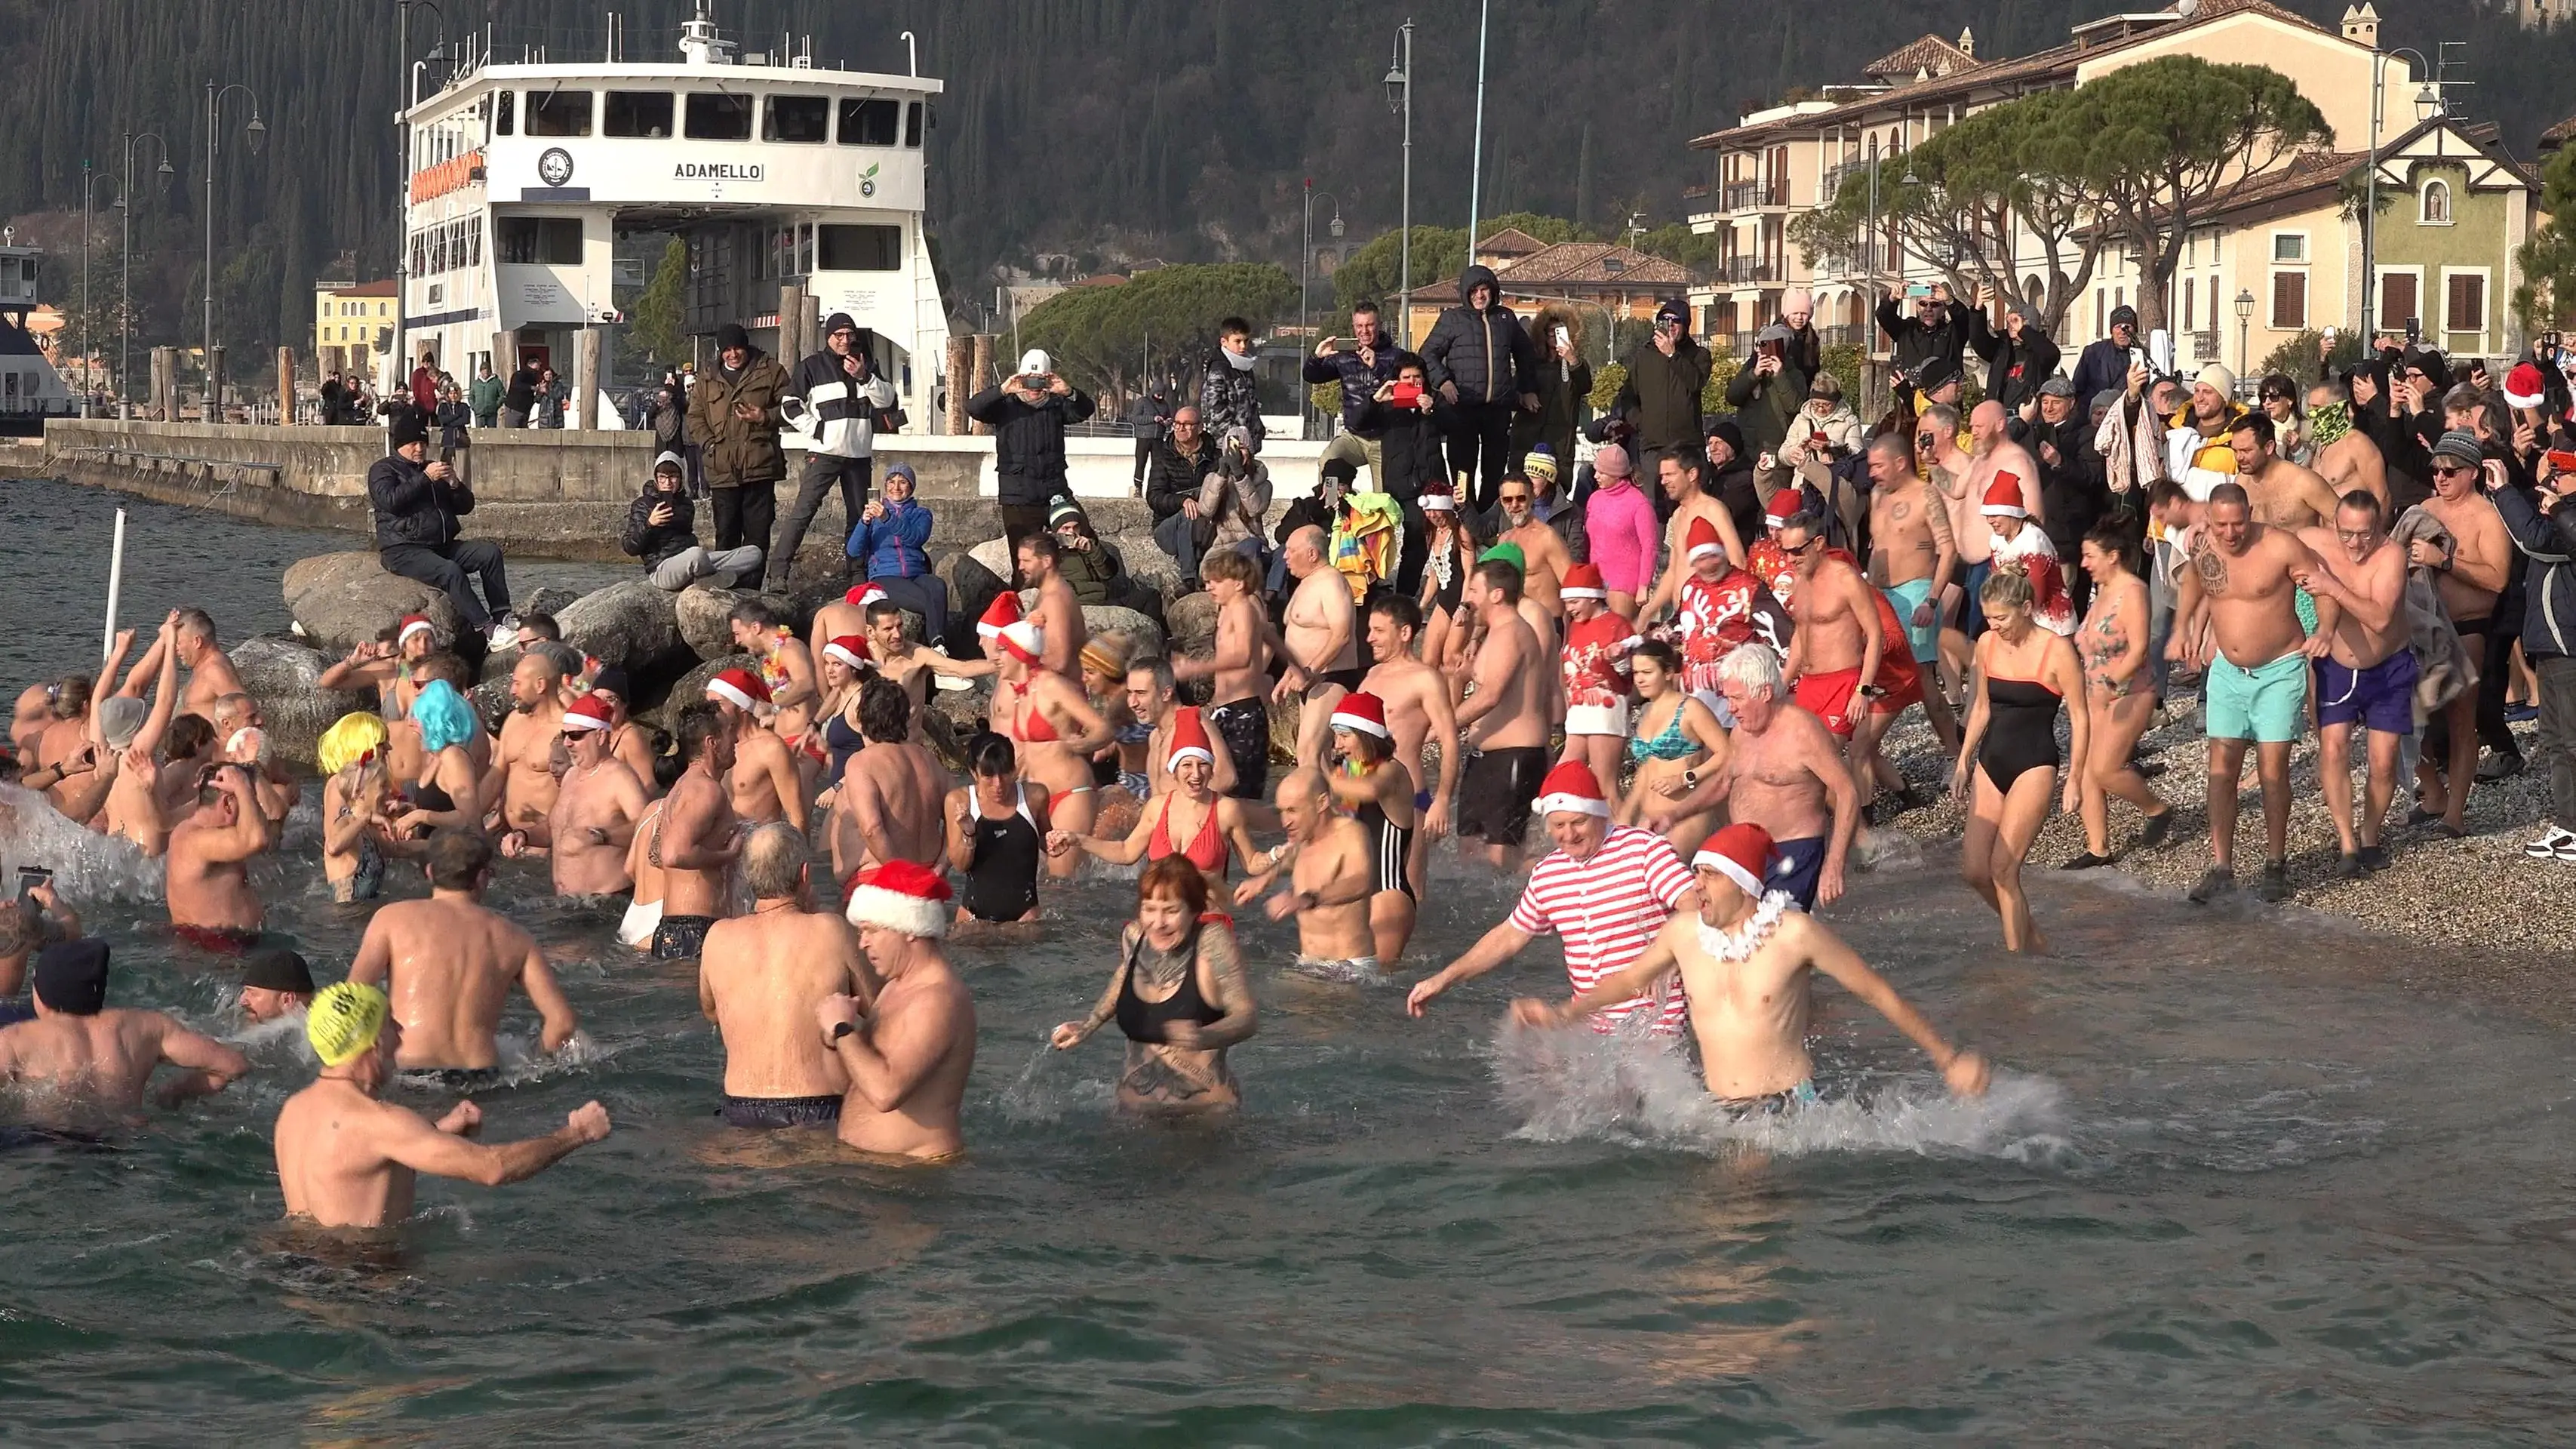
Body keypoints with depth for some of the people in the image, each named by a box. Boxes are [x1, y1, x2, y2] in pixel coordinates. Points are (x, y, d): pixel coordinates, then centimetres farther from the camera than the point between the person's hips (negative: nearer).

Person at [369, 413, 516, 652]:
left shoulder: (432, 469, 25)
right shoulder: (383, 470, 6)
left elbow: (465, 507, 21)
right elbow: (390, 500, -16)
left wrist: (455, 486, -1)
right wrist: (425, 478, -15)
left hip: (441, 546, 7)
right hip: (403, 550, -7)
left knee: (490, 552, -15)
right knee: (450, 571, -33)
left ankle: (502, 615, -22)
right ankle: (487, 629, -38)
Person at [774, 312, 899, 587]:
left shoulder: (865, 365, 13)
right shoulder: (812, 367, 1)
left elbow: (886, 399, 4)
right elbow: (790, 406, -3)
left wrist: (864, 377, -10)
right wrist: (816, 431, -11)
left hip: (859, 453, 5)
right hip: (824, 453, -5)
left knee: (858, 515, 10)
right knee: (803, 511, -14)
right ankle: (778, 571, -18)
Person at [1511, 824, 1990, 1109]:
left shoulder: (1793, 933, -10)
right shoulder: (1685, 932, 2)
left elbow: (1876, 992, -2)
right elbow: (1631, 979, 24)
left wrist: (1947, 1058, 2)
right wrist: (1563, 1013, 13)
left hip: (1788, 1110, -5)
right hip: (1717, 1112, 5)